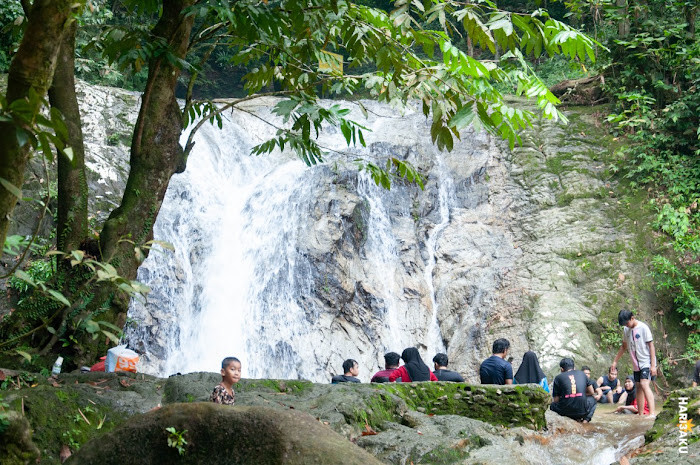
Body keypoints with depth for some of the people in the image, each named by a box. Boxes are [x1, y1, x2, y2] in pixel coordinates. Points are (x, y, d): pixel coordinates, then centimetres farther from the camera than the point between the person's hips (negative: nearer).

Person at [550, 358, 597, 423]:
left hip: (565, 411, -2)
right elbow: (591, 392, 22)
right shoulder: (581, 374, 13)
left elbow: (556, 400, 6)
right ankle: (585, 419, 8)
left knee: (552, 405, 31)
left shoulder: (558, 377, 6)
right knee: (592, 400, 35)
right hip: (582, 411, 2)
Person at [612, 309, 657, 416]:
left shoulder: (643, 328, -13)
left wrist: (653, 365, -16)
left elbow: (651, 346, -12)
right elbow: (624, 346, 21)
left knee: (644, 384, -22)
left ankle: (652, 413, -28)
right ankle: (641, 415, 11)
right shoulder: (626, 330, 7)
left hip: (647, 362, -7)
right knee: (638, 387, 6)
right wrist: (615, 361, 22)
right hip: (636, 364, 7)